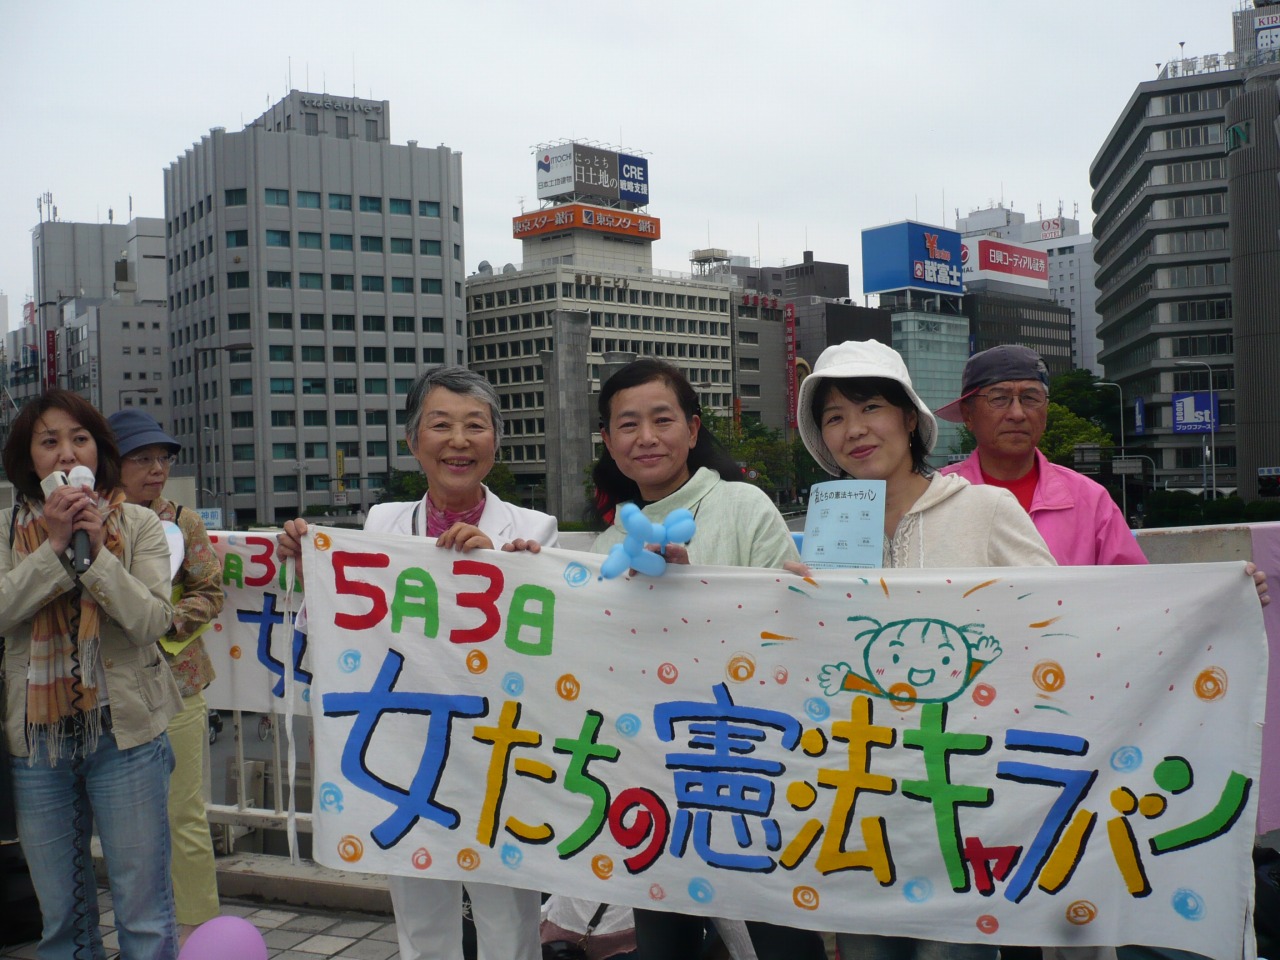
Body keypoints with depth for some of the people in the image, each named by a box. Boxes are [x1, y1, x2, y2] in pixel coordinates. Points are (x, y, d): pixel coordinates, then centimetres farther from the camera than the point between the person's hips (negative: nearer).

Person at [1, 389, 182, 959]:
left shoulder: (138, 525, -2)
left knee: (144, 912, 5)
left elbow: (152, 621, -13)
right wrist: (55, 545, -18)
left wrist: (95, 551, -18)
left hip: (125, 729, -2)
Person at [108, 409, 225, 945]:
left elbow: (210, 592, -1)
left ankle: (195, 928, 16)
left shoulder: (182, 523, -1)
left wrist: (164, 623, -15)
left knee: (184, 817, 4)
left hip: (174, 684, -2)